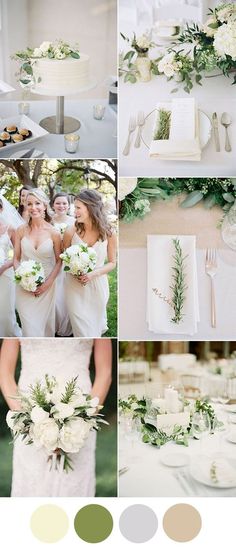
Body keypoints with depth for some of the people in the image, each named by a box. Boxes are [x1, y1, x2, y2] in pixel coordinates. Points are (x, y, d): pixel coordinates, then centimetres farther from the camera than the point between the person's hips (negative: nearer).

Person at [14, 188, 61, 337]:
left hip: (46, 286, 0)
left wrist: (48, 283, -10)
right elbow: (16, 259, 4)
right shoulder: (21, 231, -2)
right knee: (30, 327, 1)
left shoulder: (53, 232, -6)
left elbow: (59, 261, 0)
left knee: (45, 323, 11)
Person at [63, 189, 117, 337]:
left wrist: (93, 274, -18)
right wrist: (74, 272, -16)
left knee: (96, 326, 20)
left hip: (98, 286, 1)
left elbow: (112, 263, -2)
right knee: (83, 330, 5)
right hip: (75, 287, -1)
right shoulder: (71, 232, -12)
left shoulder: (109, 233, -13)